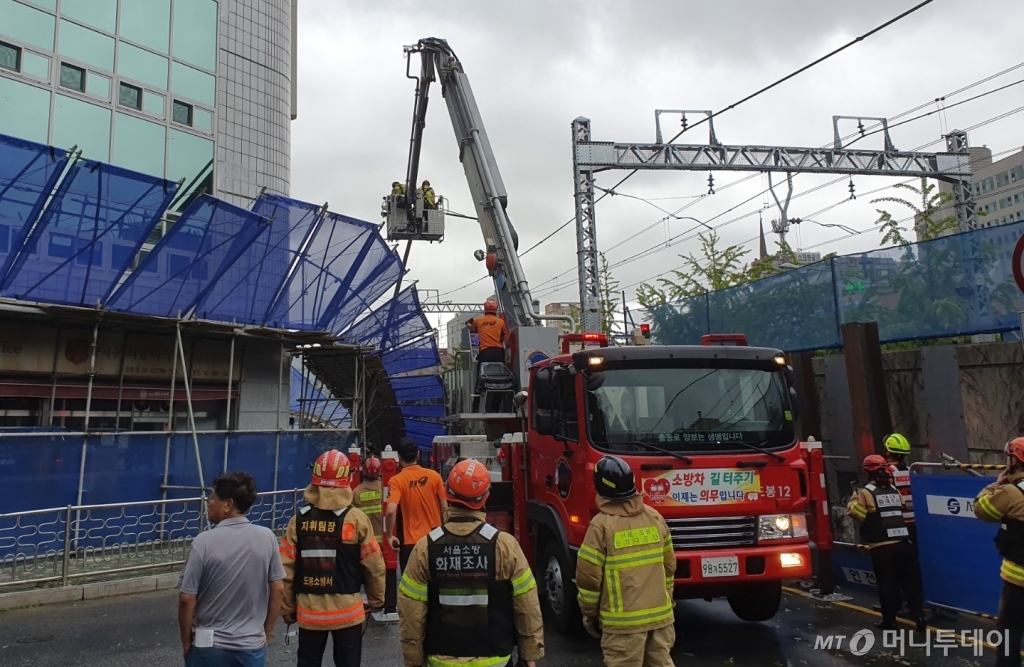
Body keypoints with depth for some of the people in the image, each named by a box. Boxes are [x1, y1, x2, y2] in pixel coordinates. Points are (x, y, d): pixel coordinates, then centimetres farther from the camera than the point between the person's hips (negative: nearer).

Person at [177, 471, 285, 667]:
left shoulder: (205, 542, -16)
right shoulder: (267, 537, -7)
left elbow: (187, 598, -12)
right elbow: (278, 590, -2)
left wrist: (186, 641, 4)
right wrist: (266, 634, 10)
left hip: (209, 646, -2)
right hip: (252, 646, 2)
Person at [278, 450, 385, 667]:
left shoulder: (299, 520, -5)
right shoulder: (357, 519, -11)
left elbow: (286, 570, -3)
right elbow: (374, 566, -8)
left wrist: (287, 608, 10)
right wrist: (376, 599, 8)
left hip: (309, 611, 2)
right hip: (347, 611, -2)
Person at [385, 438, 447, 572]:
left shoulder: (396, 480, -12)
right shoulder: (434, 476, -2)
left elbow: (391, 511, -24)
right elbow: (445, 508, 1)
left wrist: (389, 535, -9)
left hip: (410, 541, -3)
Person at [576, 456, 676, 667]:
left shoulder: (602, 525, -14)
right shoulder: (655, 518, 2)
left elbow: (589, 577, -11)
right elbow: (669, 567, 10)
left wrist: (590, 614, 3)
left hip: (623, 620, -5)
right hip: (660, 615, 6)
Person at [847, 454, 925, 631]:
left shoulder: (866, 493, -9)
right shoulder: (895, 490, 12)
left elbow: (855, 513, -13)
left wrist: (855, 497, 1)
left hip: (881, 547, -5)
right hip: (902, 543, 5)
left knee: (887, 584, 4)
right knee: (910, 581, 11)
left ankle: (889, 620, 10)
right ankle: (919, 617, 11)